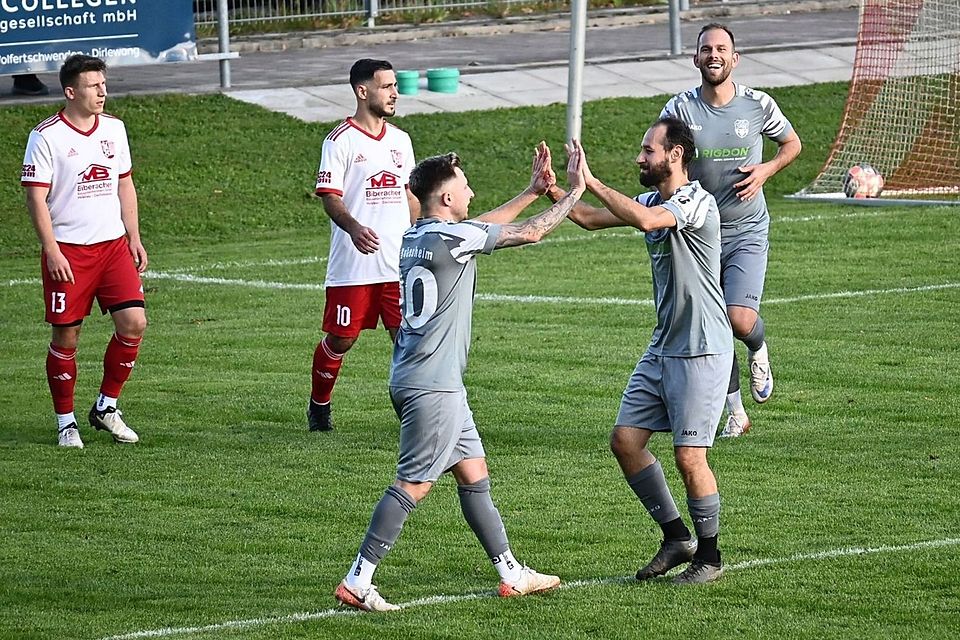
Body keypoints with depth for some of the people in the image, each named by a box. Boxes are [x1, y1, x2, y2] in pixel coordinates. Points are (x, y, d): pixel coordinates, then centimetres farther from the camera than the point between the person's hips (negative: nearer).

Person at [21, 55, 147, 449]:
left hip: (113, 244, 5)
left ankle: (106, 407, 11)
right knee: (67, 335, -1)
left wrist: (134, 238, 13)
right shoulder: (46, 136, -9)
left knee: (133, 323, -6)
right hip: (68, 251, -5)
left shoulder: (114, 129, 9)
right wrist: (52, 251, -15)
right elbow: (35, 197, -9)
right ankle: (66, 422, 12)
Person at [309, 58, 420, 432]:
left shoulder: (400, 140, 14)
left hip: (399, 264, 5)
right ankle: (318, 405, 25)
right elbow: (329, 197, -12)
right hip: (353, 265, -5)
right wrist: (354, 228, -30)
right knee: (341, 339, 5)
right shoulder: (341, 141, -6)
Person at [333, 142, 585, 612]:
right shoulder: (451, 238, -15)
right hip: (432, 387, -10)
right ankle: (357, 582, -9)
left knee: (474, 475, 14)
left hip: (415, 379, 10)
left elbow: (478, 228, 29)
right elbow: (530, 233, -7)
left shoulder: (414, 237, 11)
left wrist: (532, 191, 29)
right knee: (413, 485, -8)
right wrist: (575, 190, 5)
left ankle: (511, 575, 21)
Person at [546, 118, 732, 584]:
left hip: (701, 352, -9)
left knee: (689, 456, -6)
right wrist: (554, 191, -3)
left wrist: (590, 182, -29)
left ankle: (709, 557, 9)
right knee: (625, 440, 4)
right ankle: (676, 537, 16)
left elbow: (645, 220, -35)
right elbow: (592, 219, 15)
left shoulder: (696, 202, -17)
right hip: (663, 348, 9)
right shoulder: (653, 201, 11)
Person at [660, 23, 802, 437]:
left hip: (747, 232, -1)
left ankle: (758, 350, 18)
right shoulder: (680, 109, -6)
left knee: (740, 320, -19)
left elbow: (792, 143, 13)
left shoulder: (758, 106, -4)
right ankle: (736, 414, 23)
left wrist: (766, 170, -6)